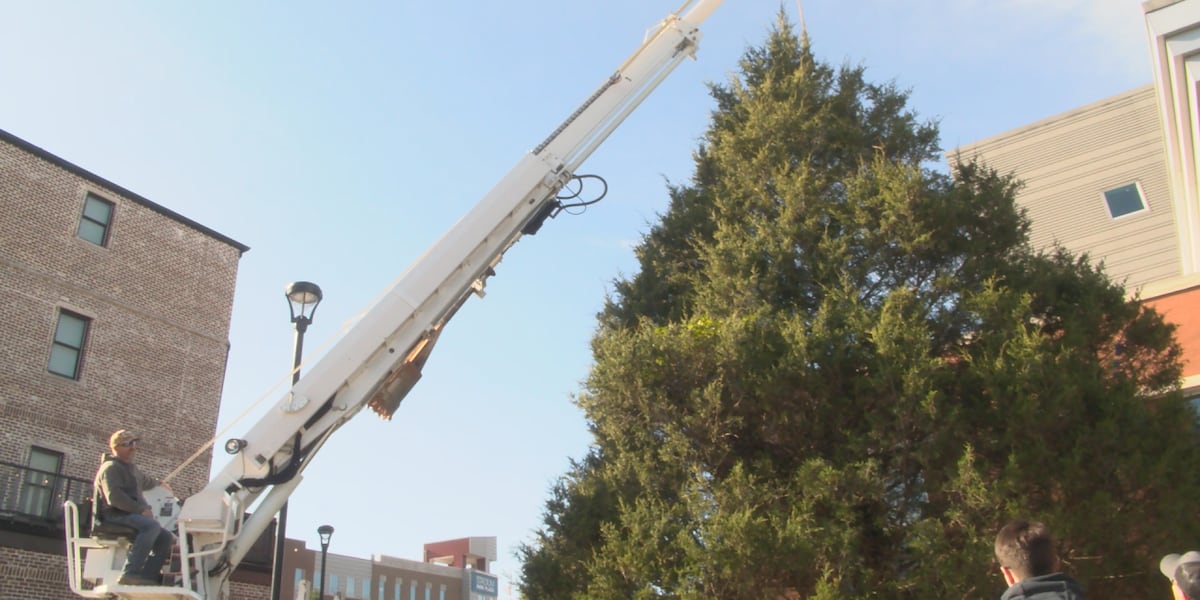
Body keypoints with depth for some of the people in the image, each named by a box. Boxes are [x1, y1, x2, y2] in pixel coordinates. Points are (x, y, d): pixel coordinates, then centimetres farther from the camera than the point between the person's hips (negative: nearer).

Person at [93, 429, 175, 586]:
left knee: (167, 538, -4)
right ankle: (130, 573, -41)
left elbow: (145, 481, 50)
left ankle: (147, 577, -17)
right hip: (115, 516, -10)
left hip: (130, 514, 10)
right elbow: (114, 497, -19)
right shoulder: (110, 467, -4)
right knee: (152, 526, -34)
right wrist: (140, 510, -20)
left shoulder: (131, 469, 26)